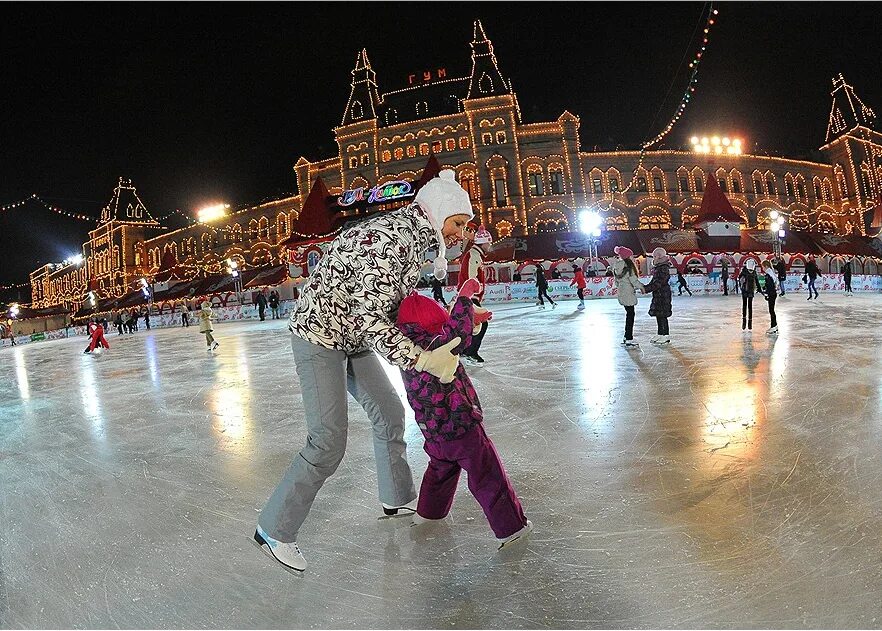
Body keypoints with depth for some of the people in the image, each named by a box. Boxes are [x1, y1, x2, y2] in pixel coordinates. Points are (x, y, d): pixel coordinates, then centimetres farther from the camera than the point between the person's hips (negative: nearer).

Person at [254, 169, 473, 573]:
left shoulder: (412, 236, 5)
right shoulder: (392, 238, -26)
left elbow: (393, 302, 13)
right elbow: (369, 317, -30)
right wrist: (425, 360, -30)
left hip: (351, 337, 10)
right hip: (320, 335, -10)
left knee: (390, 413, 15)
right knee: (328, 443, -11)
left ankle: (397, 499, 35)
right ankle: (273, 530, 8)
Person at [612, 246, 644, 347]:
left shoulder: (617, 267, 8)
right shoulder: (628, 267, -17)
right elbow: (634, 281, -16)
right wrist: (641, 286, 3)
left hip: (621, 293, 8)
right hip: (628, 294, -8)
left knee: (629, 314, 17)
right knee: (630, 315, -2)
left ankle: (626, 337, 24)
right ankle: (629, 340, 0)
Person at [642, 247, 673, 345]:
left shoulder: (664, 268, -16)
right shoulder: (657, 268, 15)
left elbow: (658, 283, -23)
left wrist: (646, 288, -24)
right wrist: (645, 286, 8)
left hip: (663, 295, -10)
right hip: (657, 295, 10)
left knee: (662, 315, -6)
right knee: (658, 315, 13)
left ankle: (666, 335, 0)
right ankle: (660, 334, 21)